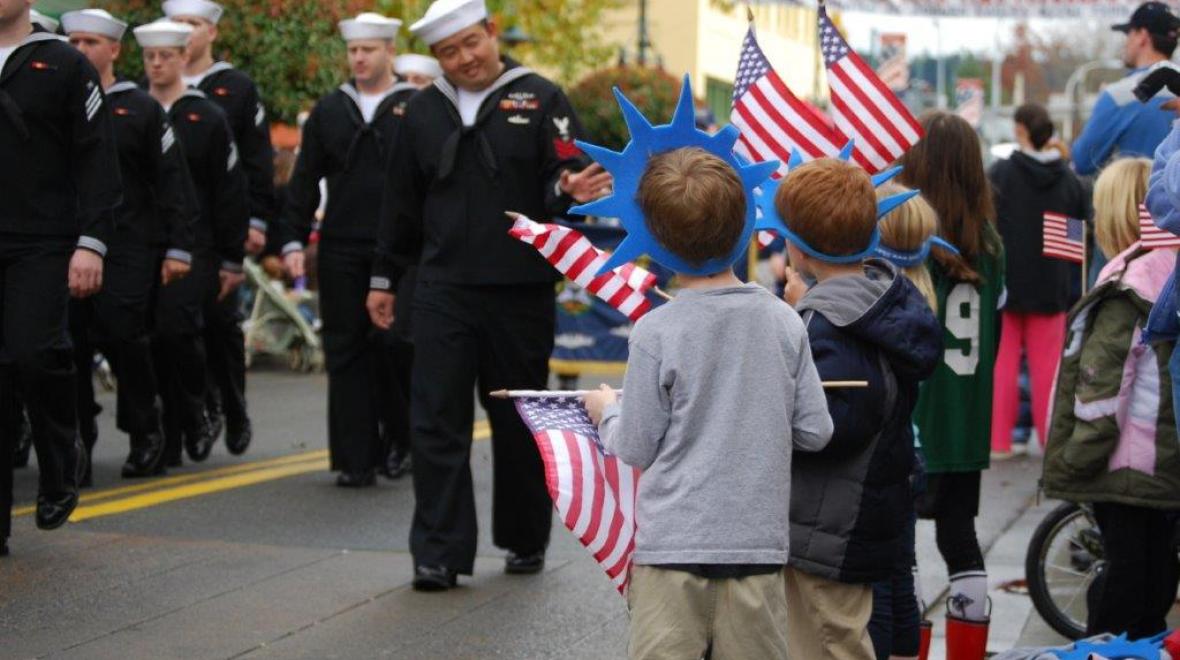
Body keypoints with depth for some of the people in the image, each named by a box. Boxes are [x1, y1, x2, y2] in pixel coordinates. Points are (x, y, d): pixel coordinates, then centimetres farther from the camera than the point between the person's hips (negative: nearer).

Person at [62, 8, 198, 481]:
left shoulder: (141, 109, 3)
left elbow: (173, 183, 2)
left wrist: (178, 248, -4)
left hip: (129, 247, -3)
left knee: (123, 334, -11)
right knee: (70, 343, -2)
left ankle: (145, 432, 10)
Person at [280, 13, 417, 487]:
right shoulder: (328, 111, 10)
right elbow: (304, 181, 12)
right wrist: (295, 241, 4)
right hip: (340, 250, 3)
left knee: (395, 348, -2)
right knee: (346, 352, 3)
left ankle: (408, 440, 19)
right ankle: (357, 459, 8)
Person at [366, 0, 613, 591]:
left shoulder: (540, 99, 1)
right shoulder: (424, 111, 11)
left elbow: (564, 176, -3)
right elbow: (402, 203, 16)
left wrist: (568, 189, -27)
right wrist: (384, 278, 17)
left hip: (520, 291, -2)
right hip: (443, 291, 2)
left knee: (520, 421, 9)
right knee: (437, 422, -2)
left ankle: (526, 542, 23)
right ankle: (440, 553, 2)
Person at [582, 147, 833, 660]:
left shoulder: (656, 333, -10)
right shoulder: (784, 322, -1)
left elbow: (636, 449, -4)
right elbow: (814, 431, 3)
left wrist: (607, 412, 16)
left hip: (674, 544, -3)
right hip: (759, 541, 3)